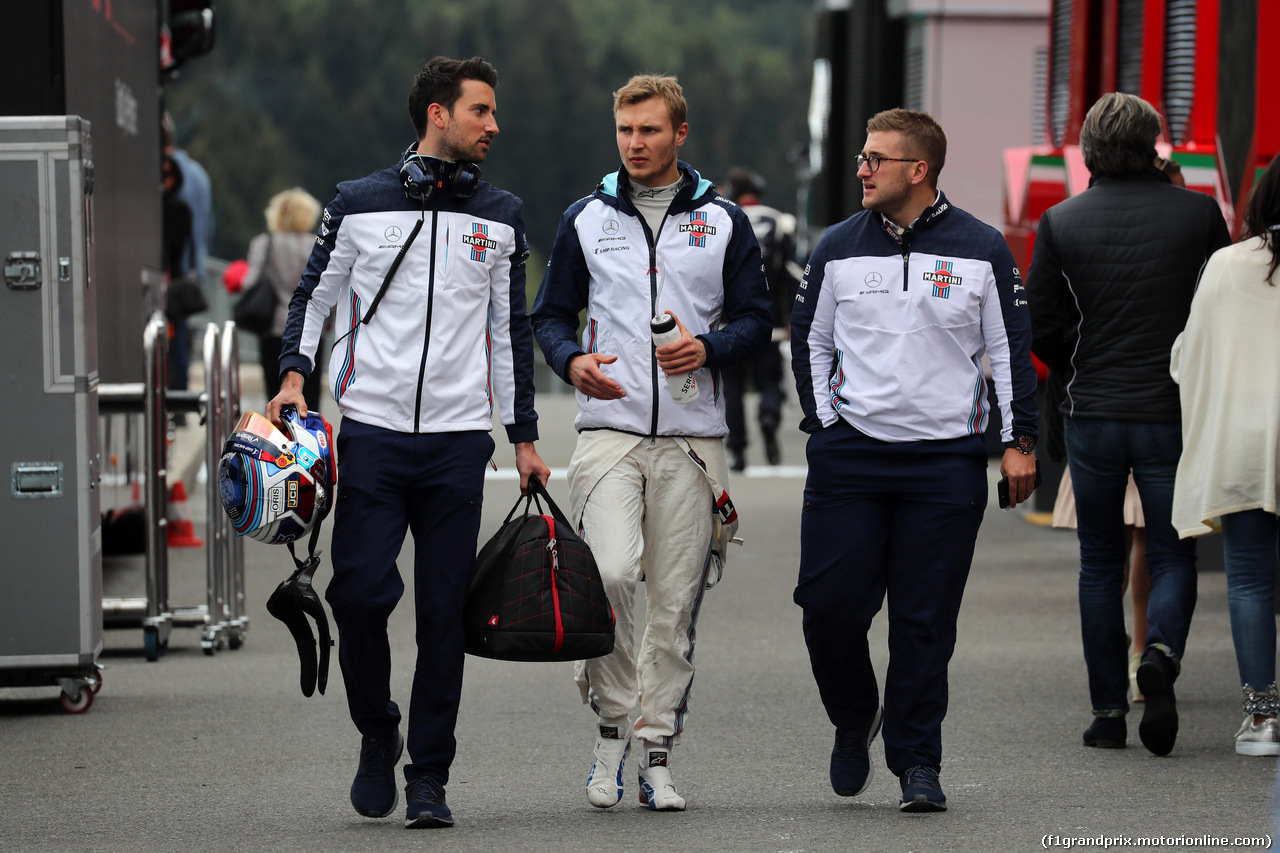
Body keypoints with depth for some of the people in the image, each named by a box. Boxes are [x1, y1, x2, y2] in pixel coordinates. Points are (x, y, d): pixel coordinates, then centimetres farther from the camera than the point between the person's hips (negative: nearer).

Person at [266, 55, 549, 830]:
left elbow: (512, 329, 16)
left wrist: (525, 436, 13)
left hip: (458, 440, 2)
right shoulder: (360, 204, 5)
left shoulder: (500, 217, 11)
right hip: (372, 432, -2)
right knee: (360, 590, -11)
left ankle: (429, 777, 8)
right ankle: (377, 735, 13)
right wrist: (295, 374, -5)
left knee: (444, 612, 0)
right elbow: (316, 292, 12)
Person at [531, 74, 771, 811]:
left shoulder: (723, 220, 7)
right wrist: (572, 360, -9)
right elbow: (551, 314, 13)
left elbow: (756, 317, 8)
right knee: (609, 572, -21)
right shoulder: (586, 219, 9)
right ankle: (613, 723, -3)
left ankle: (658, 756, 10)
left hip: (692, 438, 1)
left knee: (676, 603, 2)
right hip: (610, 427, 0)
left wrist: (709, 349, -12)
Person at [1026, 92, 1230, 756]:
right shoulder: (1199, 214, -4)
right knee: (1173, 555, 9)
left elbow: (1039, 326, -1)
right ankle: (1161, 654, -20)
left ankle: (1107, 712, 9)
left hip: (1091, 412, 1)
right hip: (1172, 412, -1)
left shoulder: (1060, 222, -2)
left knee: (1099, 563, 11)